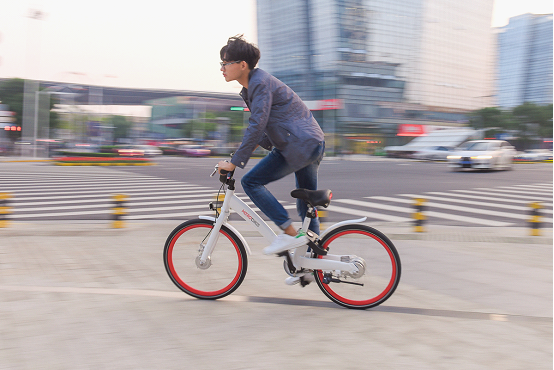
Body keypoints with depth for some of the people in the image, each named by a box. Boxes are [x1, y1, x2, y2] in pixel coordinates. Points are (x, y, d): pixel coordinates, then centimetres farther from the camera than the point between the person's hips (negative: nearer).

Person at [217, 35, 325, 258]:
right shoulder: (251, 86, 15)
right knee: (306, 207, 14)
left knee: (251, 182, -10)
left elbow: (257, 126, -22)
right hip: (312, 145, 10)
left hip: (300, 145, -10)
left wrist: (234, 162, -18)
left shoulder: (260, 83, -15)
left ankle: (290, 233, -9)